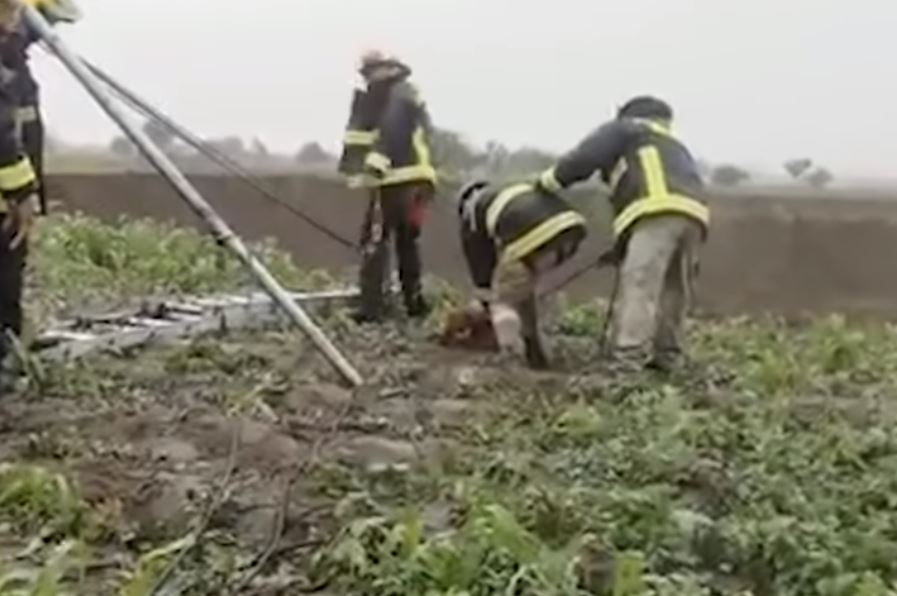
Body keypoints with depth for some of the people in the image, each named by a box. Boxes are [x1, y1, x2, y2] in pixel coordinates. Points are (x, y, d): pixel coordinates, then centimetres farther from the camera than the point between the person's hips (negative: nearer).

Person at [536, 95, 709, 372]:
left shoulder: (624, 129, 24)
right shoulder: (675, 148, 43)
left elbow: (586, 156, 9)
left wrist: (551, 179, 24)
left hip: (657, 211, -7)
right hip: (692, 214, 8)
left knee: (638, 288, -16)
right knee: (673, 291, 16)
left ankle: (627, 362, -25)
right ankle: (666, 356, 16)